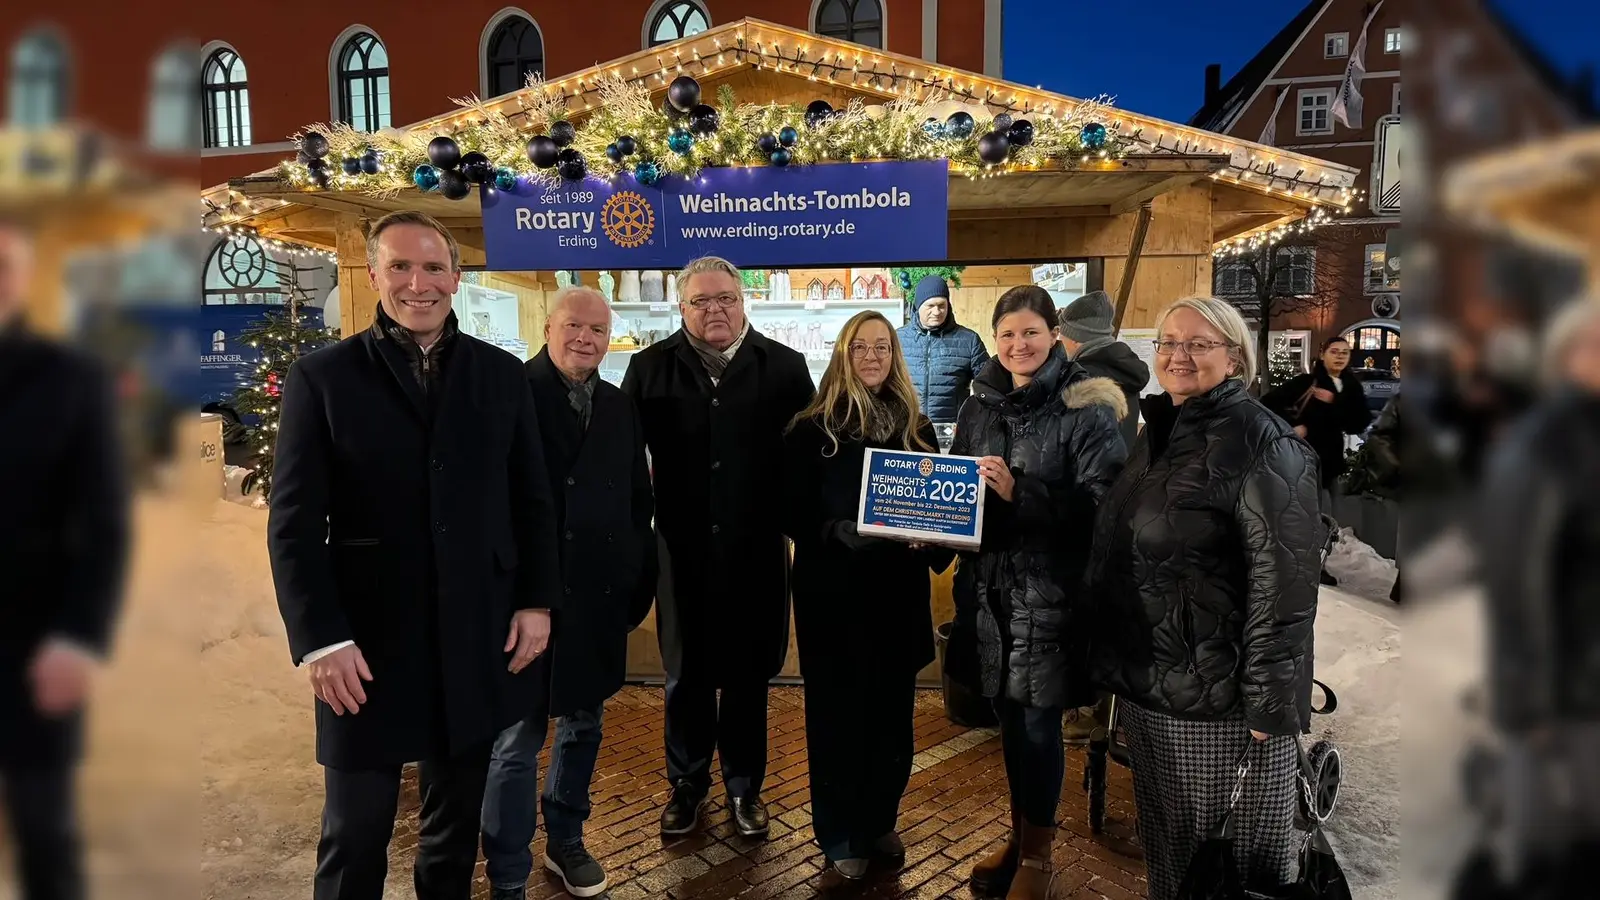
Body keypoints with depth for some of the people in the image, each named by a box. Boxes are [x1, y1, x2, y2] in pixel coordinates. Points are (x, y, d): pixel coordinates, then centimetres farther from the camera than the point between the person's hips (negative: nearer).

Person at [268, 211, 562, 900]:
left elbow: (533, 500, 9)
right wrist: (320, 641, -12)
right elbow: (294, 524, -5)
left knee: (456, 827, 17)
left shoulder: (501, 374, 6)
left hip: (478, 642, 3)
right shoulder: (321, 377, -2)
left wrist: (536, 601, 2)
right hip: (367, 646, -2)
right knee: (355, 838, 9)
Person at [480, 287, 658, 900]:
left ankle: (565, 839, 39)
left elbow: (639, 502, 13)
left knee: (582, 727, 19)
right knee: (516, 741, 4)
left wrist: (640, 582, 10)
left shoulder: (620, 408, 10)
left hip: (596, 598, 6)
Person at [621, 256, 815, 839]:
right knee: (686, 672, 13)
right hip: (683, 548, 0)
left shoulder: (784, 367, 0)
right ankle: (687, 783, 32)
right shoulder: (650, 368, 1)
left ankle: (744, 786, 30)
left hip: (757, 549, 0)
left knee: (749, 672, 12)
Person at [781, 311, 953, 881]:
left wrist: (932, 539, -11)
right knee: (838, 714, 5)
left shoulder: (916, 426, 7)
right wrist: (836, 531, -23)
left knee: (893, 712, 12)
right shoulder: (815, 428, -4)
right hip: (834, 591, -3)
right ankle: (840, 834, 22)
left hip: (898, 591, 4)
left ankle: (880, 822, 32)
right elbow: (794, 510, -6)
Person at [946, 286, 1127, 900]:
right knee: (1009, 718, 16)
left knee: (1038, 724, 2)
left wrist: (1020, 493, -24)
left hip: (1050, 591, -5)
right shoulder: (979, 407, 8)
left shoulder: (1085, 408, -9)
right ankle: (1019, 836, 35)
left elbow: (1102, 503, -15)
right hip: (989, 585, 5)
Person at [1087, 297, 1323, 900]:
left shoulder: (1260, 441, -13)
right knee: (1166, 849, 20)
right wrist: (1114, 661, 18)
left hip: (1219, 700, -7)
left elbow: (1282, 581, -19)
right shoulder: (1157, 432, 11)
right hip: (1145, 685, 8)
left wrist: (1270, 703, -20)